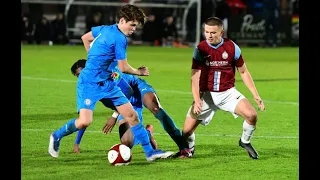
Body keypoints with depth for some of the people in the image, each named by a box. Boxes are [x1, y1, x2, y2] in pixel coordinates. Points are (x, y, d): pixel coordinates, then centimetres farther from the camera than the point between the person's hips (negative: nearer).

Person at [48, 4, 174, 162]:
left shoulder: (104, 29, 8)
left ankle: (150, 152, 7)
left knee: (132, 116, 3)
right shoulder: (120, 39, -18)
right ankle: (57, 136, 8)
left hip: (107, 83, 10)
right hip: (89, 83, -10)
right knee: (84, 122, -21)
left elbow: (85, 38, 24)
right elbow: (124, 68, -12)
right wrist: (139, 72, 7)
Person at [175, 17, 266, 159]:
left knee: (252, 115, -22)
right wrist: (197, 100, -25)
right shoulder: (200, 49, -8)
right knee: (187, 131, -9)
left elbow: (243, 72, 5)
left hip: (228, 92, 0)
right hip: (206, 95, 0)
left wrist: (256, 95, 0)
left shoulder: (232, 47, -6)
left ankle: (245, 141, 10)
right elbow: (195, 77, -11)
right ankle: (188, 150, 28)